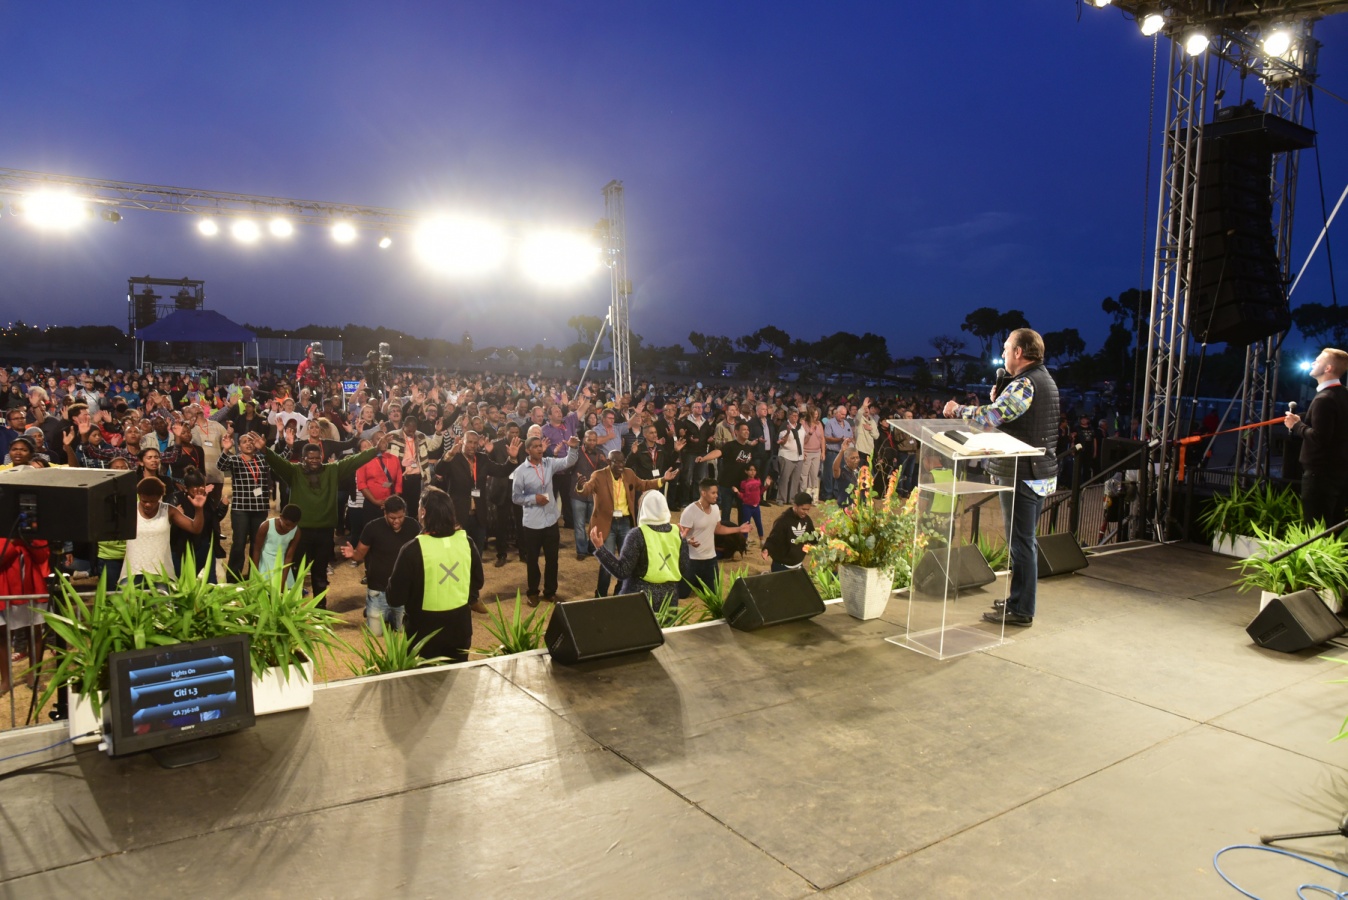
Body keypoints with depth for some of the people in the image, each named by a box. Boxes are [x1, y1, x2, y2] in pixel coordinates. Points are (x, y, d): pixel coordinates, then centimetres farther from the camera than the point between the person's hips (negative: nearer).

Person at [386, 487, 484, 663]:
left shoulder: (413, 549, -21)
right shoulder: (466, 542, -8)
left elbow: (395, 598, -13)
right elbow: (477, 582, 6)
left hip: (425, 631, -3)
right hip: (460, 626, 4)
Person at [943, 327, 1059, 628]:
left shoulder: (1025, 384, -18)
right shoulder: (1044, 380, 15)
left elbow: (989, 417, -28)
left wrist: (957, 409, -12)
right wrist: (997, 402, 2)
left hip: (1022, 476, -10)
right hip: (1041, 473, 10)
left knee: (1021, 542, -4)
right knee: (1025, 540, 19)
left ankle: (1021, 610, 3)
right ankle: (1020, 598, 31)